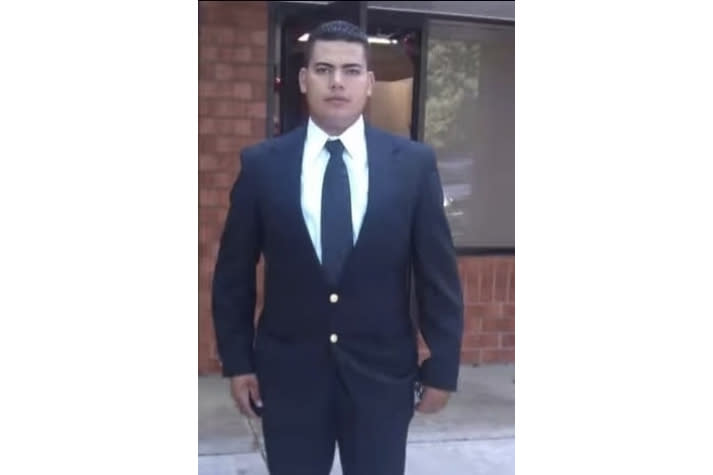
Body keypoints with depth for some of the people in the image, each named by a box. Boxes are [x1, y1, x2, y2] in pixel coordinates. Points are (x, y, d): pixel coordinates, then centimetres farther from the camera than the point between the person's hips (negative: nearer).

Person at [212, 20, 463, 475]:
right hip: (288, 372, 1)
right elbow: (234, 273, 3)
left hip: (382, 372, 0)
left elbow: (438, 274, -1)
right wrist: (237, 361, 2)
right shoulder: (261, 163, -3)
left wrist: (442, 367, 0)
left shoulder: (415, 163, -4)